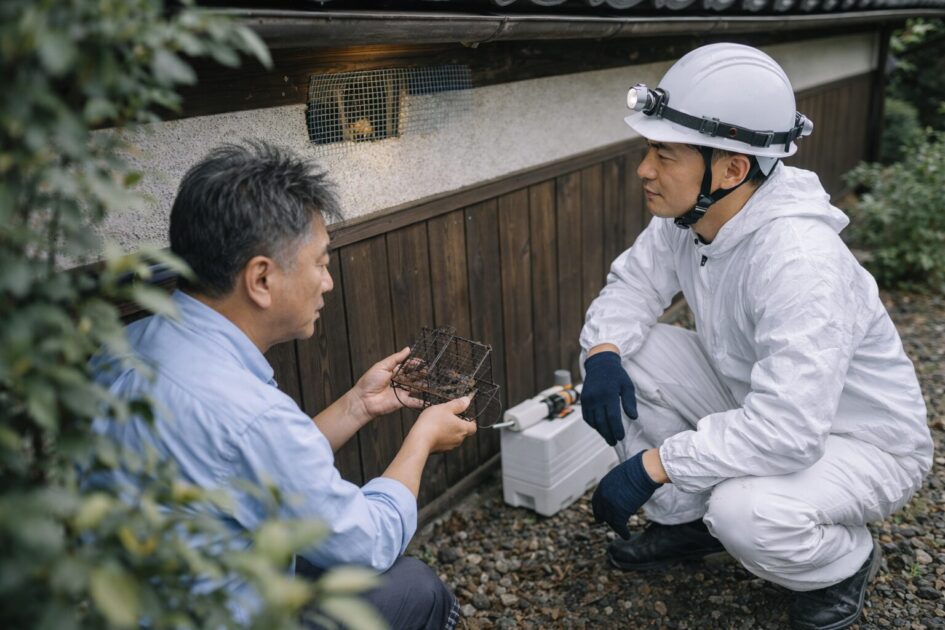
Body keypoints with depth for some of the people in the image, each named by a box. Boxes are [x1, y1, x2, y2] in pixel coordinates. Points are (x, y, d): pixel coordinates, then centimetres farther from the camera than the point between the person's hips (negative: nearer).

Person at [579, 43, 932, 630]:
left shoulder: (799, 260, -37)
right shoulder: (688, 214, -13)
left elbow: (785, 432, -40)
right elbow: (632, 284, 0)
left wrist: (650, 466, -34)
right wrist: (603, 351, -21)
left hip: (860, 441, -7)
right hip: (755, 401, 7)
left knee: (743, 511, -35)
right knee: (622, 357, -8)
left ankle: (845, 563, 3)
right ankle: (687, 521, 11)